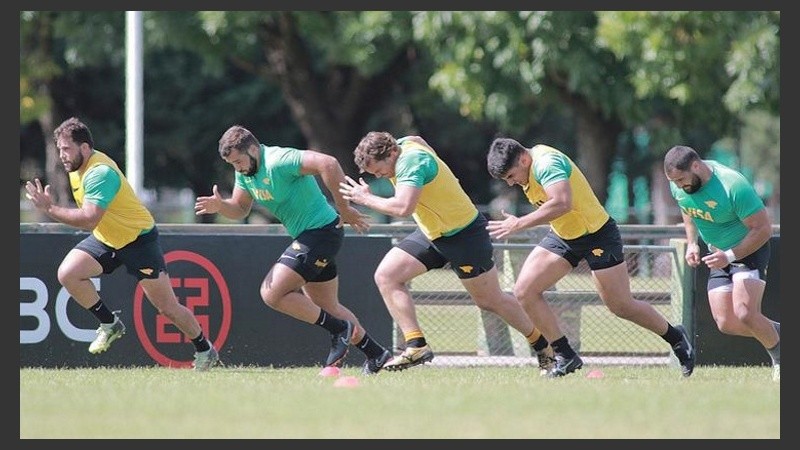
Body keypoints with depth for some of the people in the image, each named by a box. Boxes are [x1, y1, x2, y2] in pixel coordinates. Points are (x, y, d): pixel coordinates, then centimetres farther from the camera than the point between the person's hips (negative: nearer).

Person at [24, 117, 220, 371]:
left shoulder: (100, 173, -30)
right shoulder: (78, 166, 0)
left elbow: (89, 219, -40)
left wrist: (49, 209, -38)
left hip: (139, 239, -8)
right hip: (105, 239, 8)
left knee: (168, 308, -3)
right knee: (67, 273, -15)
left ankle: (205, 351, 18)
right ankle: (110, 324, 2)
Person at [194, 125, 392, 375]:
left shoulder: (279, 161, -24)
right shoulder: (245, 172, 6)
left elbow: (328, 164, -34)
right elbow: (240, 209, 14)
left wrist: (344, 208, -29)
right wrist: (220, 206, -10)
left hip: (321, 230, -11)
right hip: (307, 237, 11)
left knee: (272, 293, -14)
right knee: (327, 307, 18)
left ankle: (339, 330, -5)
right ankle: (376, 354, 28)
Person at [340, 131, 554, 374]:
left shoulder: (411, 161, -29)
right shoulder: (405, 143, -4)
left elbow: (403, 207, -42)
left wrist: (367, 199, -28)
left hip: (464, 234, -9)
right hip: (431, 233, 9)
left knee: (491, 301, 4)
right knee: (386, 276, -7)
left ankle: (543, 345, 23)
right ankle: (416, 346, -9)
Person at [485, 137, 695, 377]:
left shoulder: (546, 163, -28)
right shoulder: (529, 168, 1)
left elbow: (562, 203, -44)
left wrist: (519, 224, -40)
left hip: (596, 234, -9)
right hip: (562, 236, 9)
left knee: (622, 306, -1)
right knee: (524, 290, -7)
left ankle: (675, 337, 23)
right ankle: (565, 355, 0)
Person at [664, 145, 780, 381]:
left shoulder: (734, 186, -31)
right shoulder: (678, 186, -9)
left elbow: (763, 229, -24)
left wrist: (729, 256, -30)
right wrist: (692, 243, 1)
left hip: (749, 250, -7)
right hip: (718, 255, 7)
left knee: (745, 314, -23)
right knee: (726, 324, -3)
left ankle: (780, 359, 1)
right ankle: (776, 332, 22)